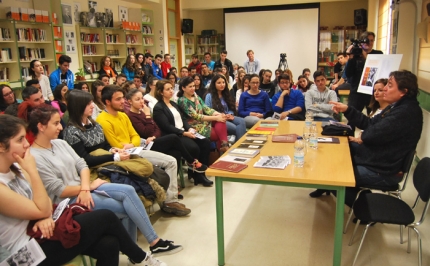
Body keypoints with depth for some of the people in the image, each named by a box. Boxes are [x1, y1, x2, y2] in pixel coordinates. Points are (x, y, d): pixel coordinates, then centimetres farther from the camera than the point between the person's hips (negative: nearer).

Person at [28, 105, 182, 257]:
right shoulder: (34, 157, -16)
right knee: (127, 208, -15)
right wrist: (89, 187, -10)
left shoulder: (60, 143, 7)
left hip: (83, 189, 7)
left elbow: (82, 164, 4)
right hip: (69, 201, -7)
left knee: (128, 190, -15)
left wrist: (85, 188, -14)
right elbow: (59, 191, -17)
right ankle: (155, 242, 1)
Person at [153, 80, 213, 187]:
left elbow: (183, 119, 16)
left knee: (206, 142, -12)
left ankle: (201, 172, -7)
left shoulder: (174, 104, 21)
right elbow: (167, 127, -15)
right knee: (194, 147, -29)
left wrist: (189, 128, -5)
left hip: (185, 132, 8)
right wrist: (184, 133, -19)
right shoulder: (158, 108, -6)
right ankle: (194, 174, -6)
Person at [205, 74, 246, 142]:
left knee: (242, 121, -28)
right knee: (235, 128, -33)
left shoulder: (226, 95, 20)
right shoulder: (209, 96, 0)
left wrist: (230, 115, -4)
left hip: (228, 118, 6)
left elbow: (232, 108, 19)